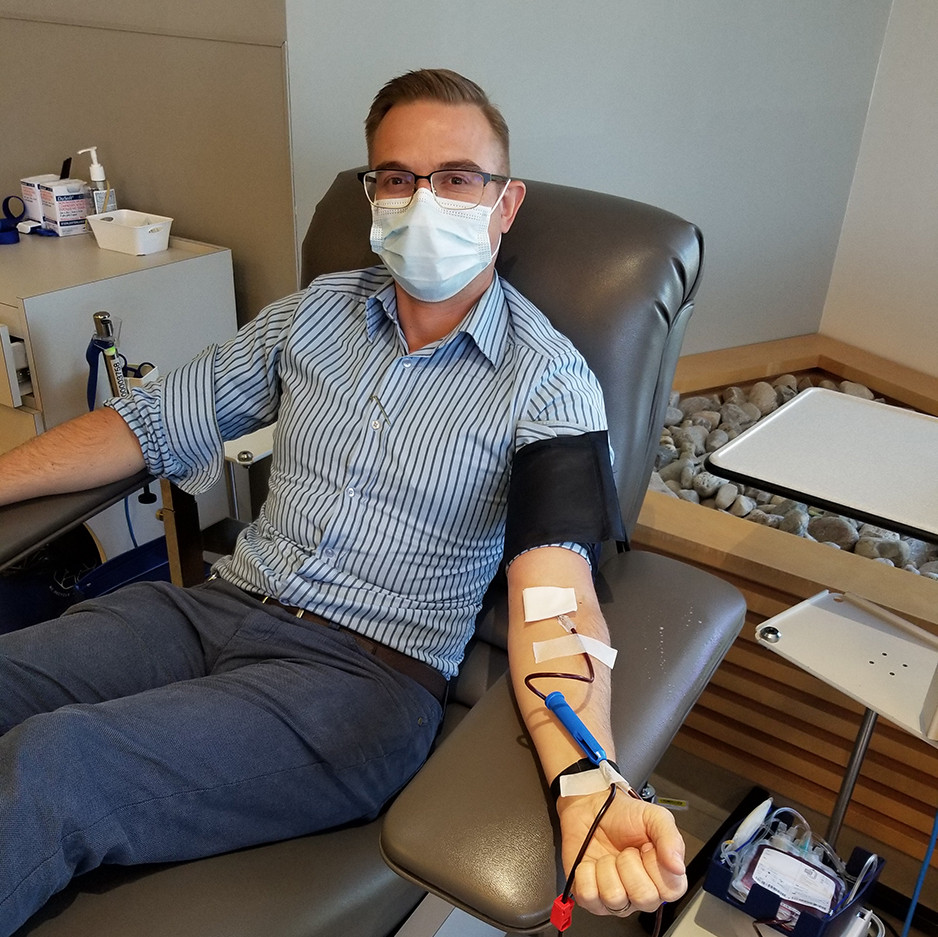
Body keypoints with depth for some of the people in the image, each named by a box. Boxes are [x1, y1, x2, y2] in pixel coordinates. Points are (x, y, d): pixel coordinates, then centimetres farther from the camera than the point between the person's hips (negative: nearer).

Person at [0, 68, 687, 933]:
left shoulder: (548, 381, -6)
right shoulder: (316, 313, 10)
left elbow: (552, 584, -19)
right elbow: (153, 424, 14)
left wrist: (591, 793, -36)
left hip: (367, 672, -5)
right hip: (218, 605, 6)